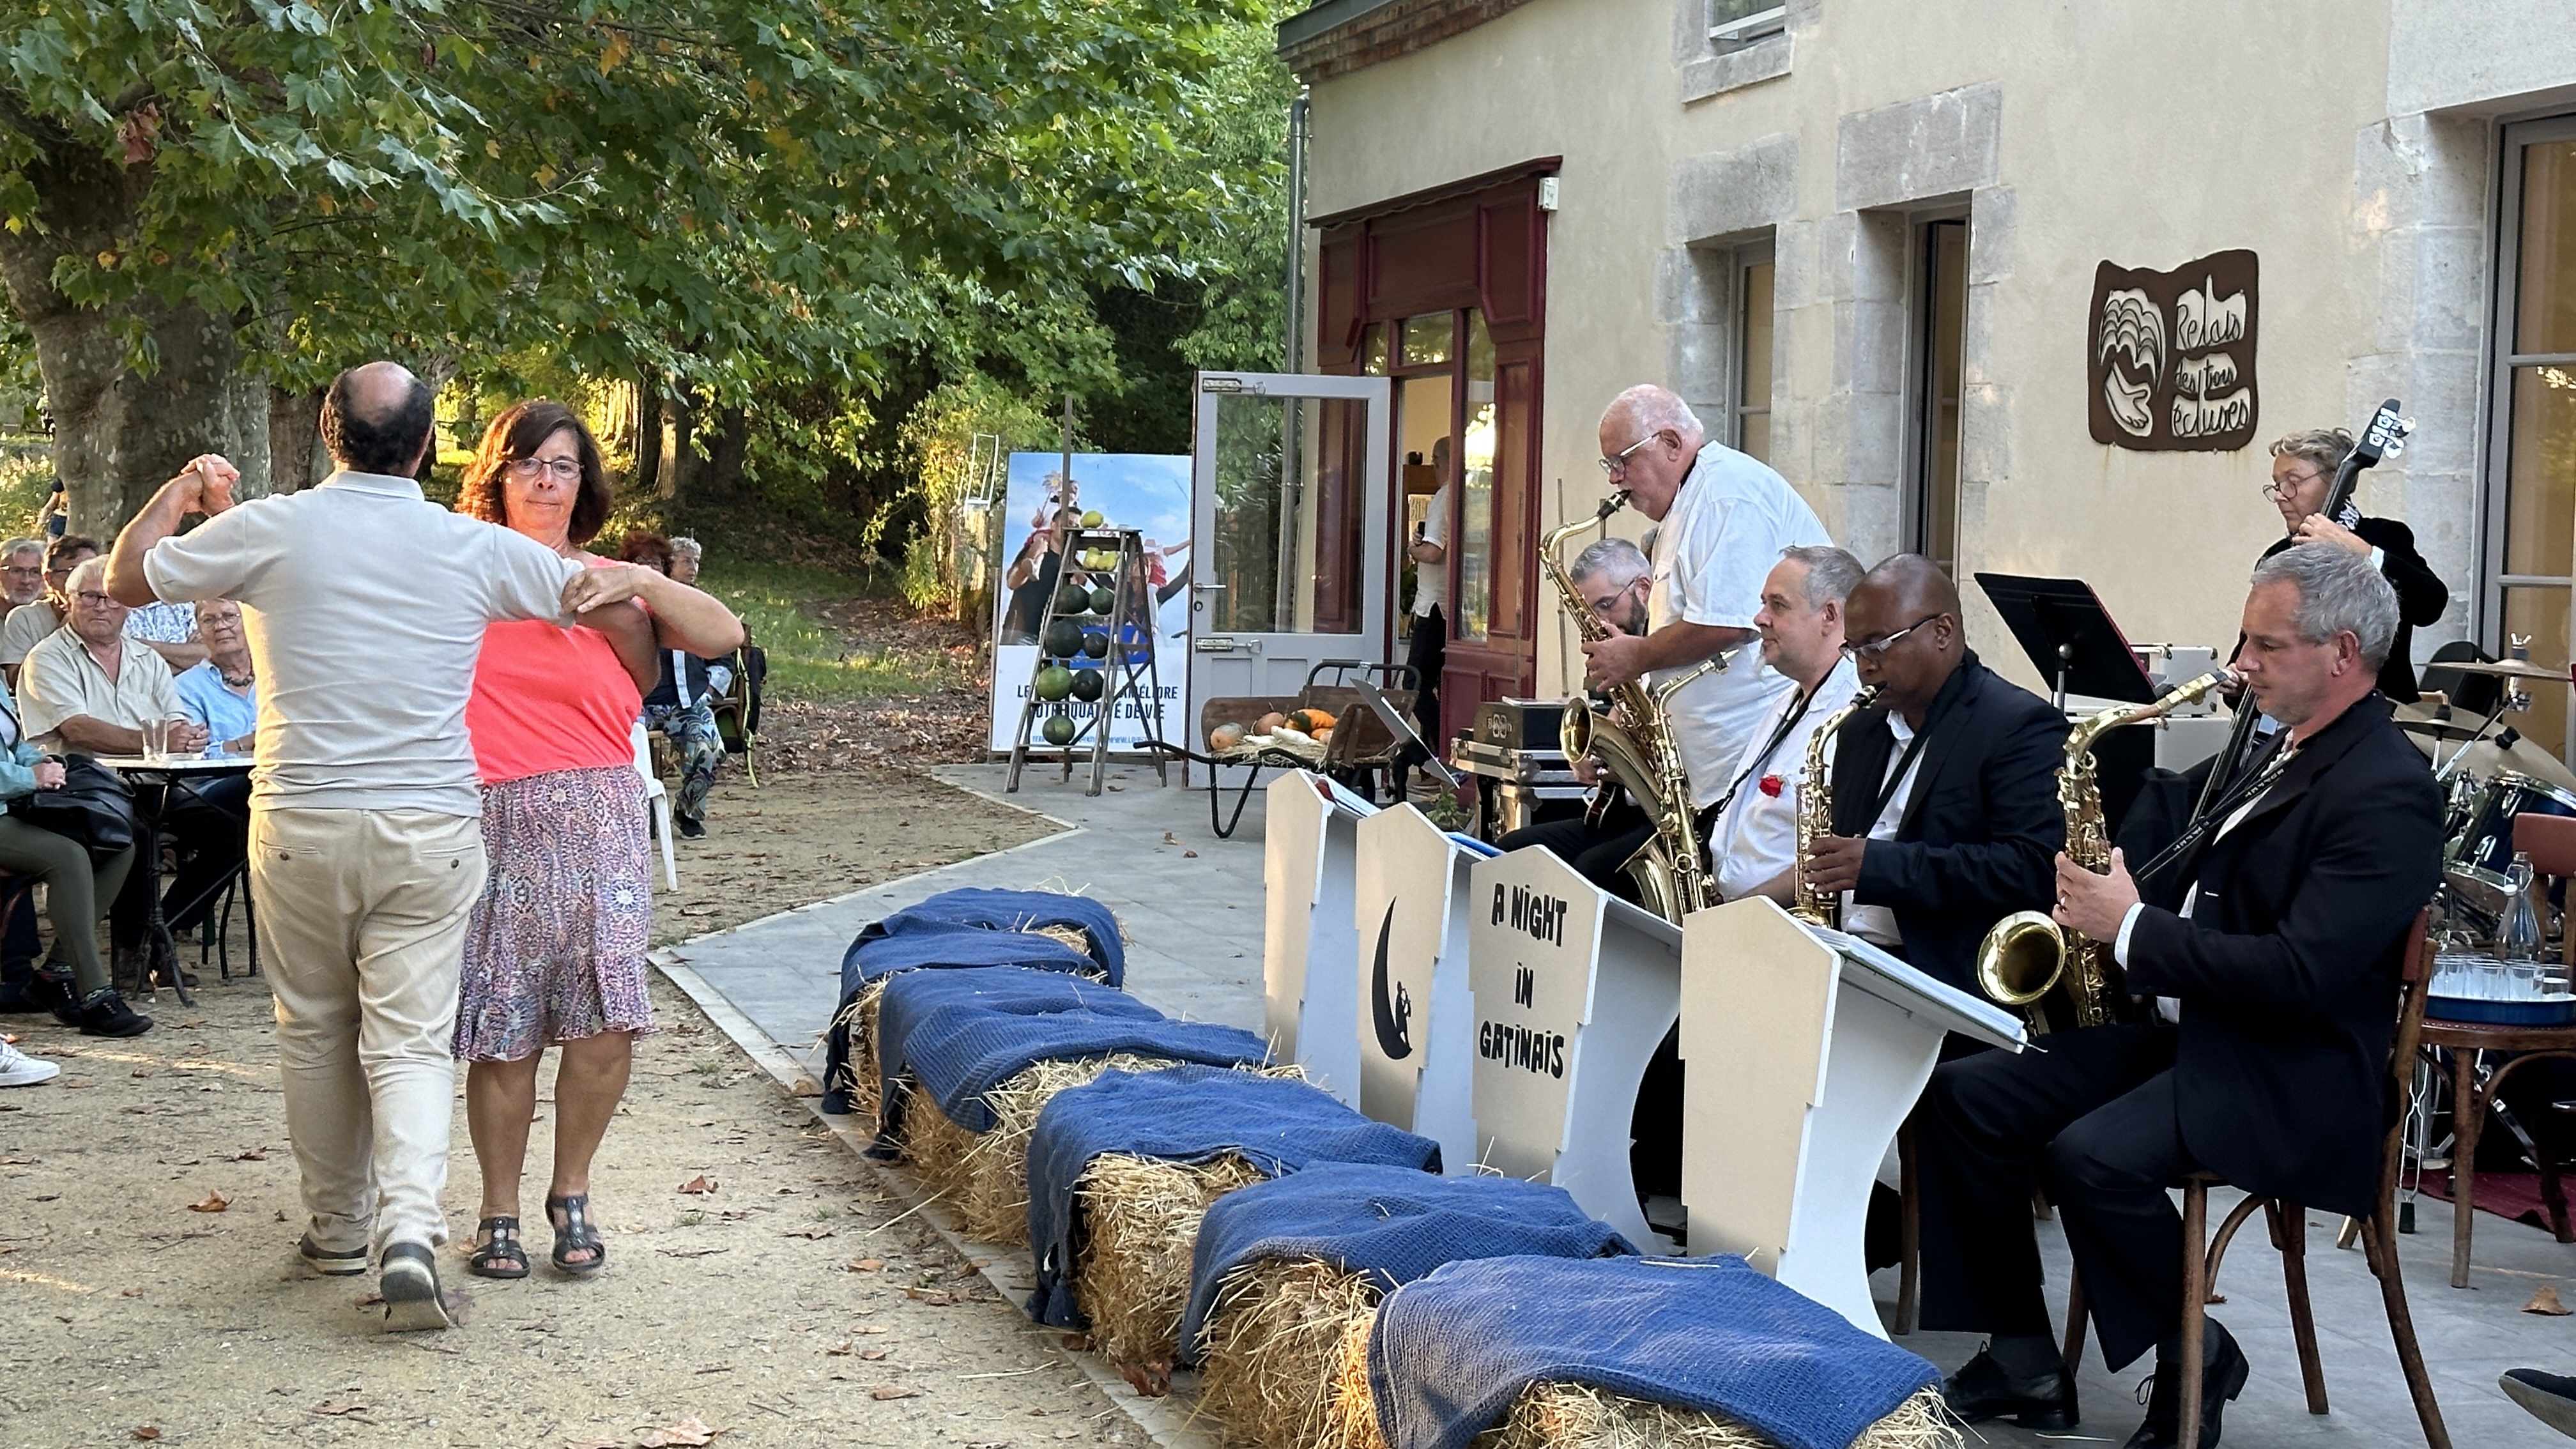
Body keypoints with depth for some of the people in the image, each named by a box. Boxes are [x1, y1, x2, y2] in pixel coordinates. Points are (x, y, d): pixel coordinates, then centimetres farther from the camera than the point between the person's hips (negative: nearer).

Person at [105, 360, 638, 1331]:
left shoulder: (269, 531, -5)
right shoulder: (475, 550, -3)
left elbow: (128, 578, 8)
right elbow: (599, 595, 10)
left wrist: (184, 490, 24)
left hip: (300, 824, 0)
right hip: (431, 826, 0)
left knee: (315, 1030, 16)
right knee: (410, 1038, 0)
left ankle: (337, 1226, 27)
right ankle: (410, 1227, -17)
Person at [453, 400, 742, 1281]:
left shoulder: (610, 583, 14)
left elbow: (725, 635, 3)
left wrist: (642, 584, -9)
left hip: (598, 818, 2)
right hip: (492, 821, -1)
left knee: (606, 1021, -8)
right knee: (505, 1031, 0)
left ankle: (571, 1195, 12)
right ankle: (499, 1213, 17)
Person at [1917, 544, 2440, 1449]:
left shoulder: (2387, 791, -16)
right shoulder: (2285, 751, 14)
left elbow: (2301, 973, -25)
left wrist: (2133, 929, -20)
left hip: (2293, 1076, -10)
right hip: (2181, 1027, 10)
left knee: (2091, 1157, -31)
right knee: (1964, 1094, -4)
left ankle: (2197, 1360, -6)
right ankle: (2022, 1366, 1)